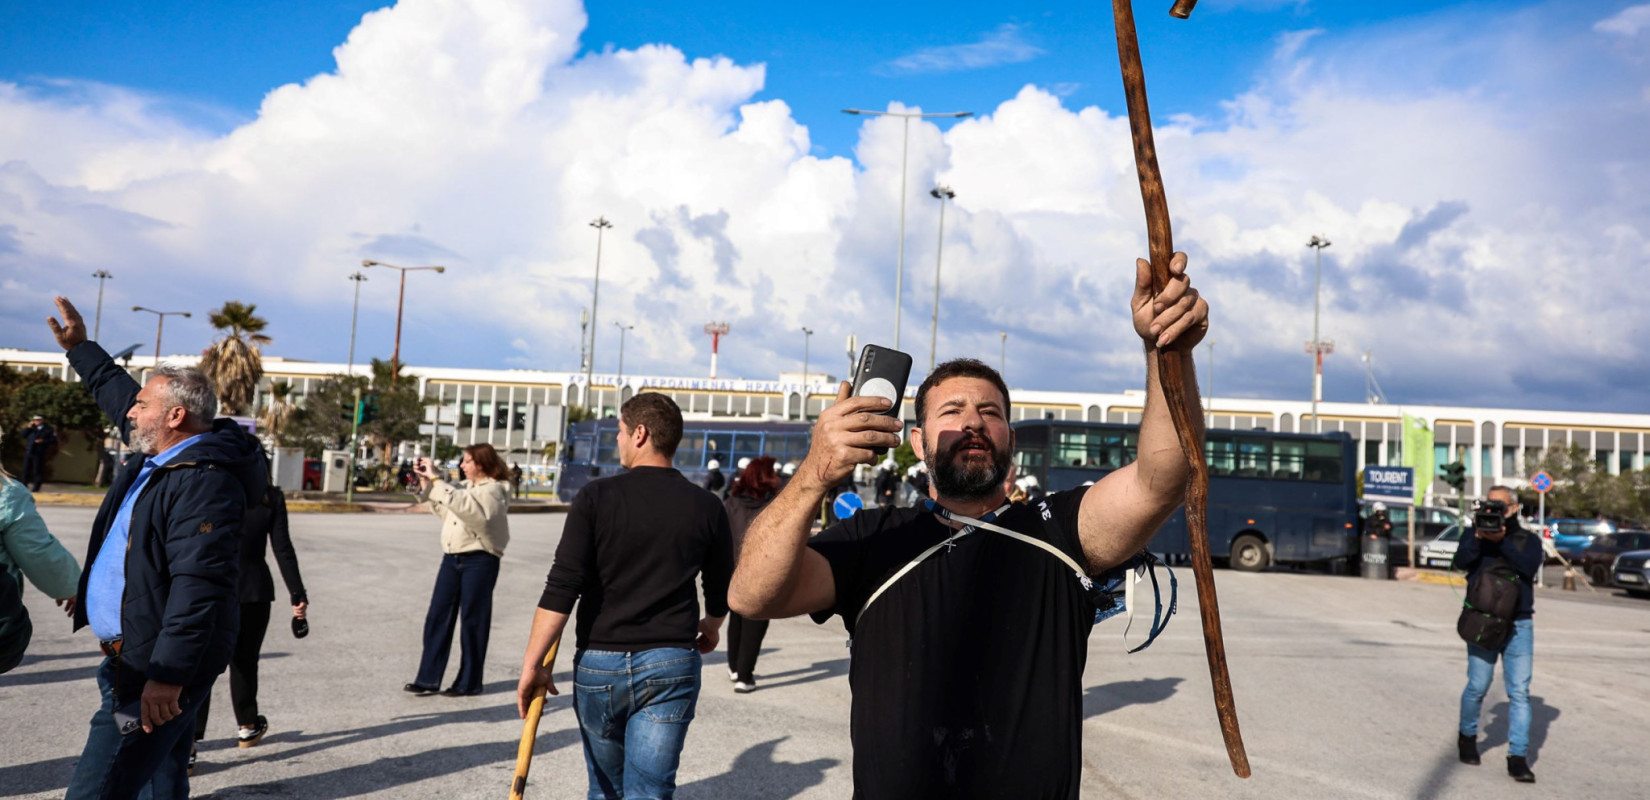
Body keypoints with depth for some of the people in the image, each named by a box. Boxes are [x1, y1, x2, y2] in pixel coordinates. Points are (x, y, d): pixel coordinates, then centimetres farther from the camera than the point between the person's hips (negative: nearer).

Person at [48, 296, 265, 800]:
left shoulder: (204, 481, -21)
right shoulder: (158, 456, 12)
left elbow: (199, 586, -29)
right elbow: (118, 393, 34)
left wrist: (167, 674, -32)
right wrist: (79, 348, 40)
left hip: (160, 668, -11)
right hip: (134, 661, 11)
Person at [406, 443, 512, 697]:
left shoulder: (493, 490, -10)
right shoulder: (467, 487, 17)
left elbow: (462, 505, -27)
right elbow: (443, 509, 24)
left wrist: (436, 479, -24)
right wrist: (425, 484, 13)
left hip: (479, 561, -8)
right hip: (452, 557, 8)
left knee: (472, 621, 1)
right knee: (437, 617, 6)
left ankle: (469, 682, 12)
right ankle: (428, 679, 12)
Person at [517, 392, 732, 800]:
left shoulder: (596, 497, -7)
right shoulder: (706, 508, 0)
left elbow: (561, 590, -12)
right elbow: (721, 589, 11)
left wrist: (533, 663, -6)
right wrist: (711, 626, 33)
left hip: (598, 662, 0)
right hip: (671, 663, 0)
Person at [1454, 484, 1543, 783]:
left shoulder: (1529, 540, 7)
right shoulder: (1474, 536, 7)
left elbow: (1529, 567, -13)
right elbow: (1460, 562, -12)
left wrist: (1502, 541, -23)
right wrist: (1478, 538, -27)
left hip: (1519, 626, 0)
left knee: (1519, 692, -4)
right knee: (1477, 687, 3)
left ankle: (1518, 757, -1)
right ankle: (1467, 737, 27)